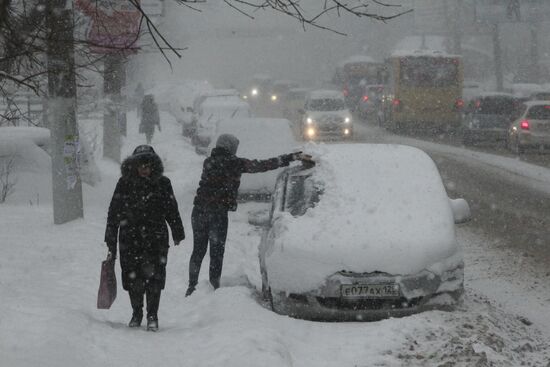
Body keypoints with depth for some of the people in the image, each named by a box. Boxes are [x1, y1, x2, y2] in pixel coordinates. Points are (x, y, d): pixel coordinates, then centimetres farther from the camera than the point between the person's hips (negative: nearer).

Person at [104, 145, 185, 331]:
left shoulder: (162, 183, 2)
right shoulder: (125, 184, 0)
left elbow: (172, 210, 13)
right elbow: (114, 213, 4)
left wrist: (177, 233, 19)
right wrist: (111, 242, 3)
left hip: (156, 239, 0)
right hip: (130, 238, 1)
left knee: (154, 276, -6)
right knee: (133, 277, 4)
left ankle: (152, 315, 7)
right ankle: (136, 312, 24)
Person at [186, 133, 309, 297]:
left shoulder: (208, 162, 10)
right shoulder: (234, 163, -6)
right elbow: (263, 165, -9)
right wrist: (293, 157, -8)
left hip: (199, 210, 5)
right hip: (218, 213, -5)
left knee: (198, 251, 14)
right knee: (216, 252, 5)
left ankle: (191, 287, 14)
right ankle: (214, 286, 4)